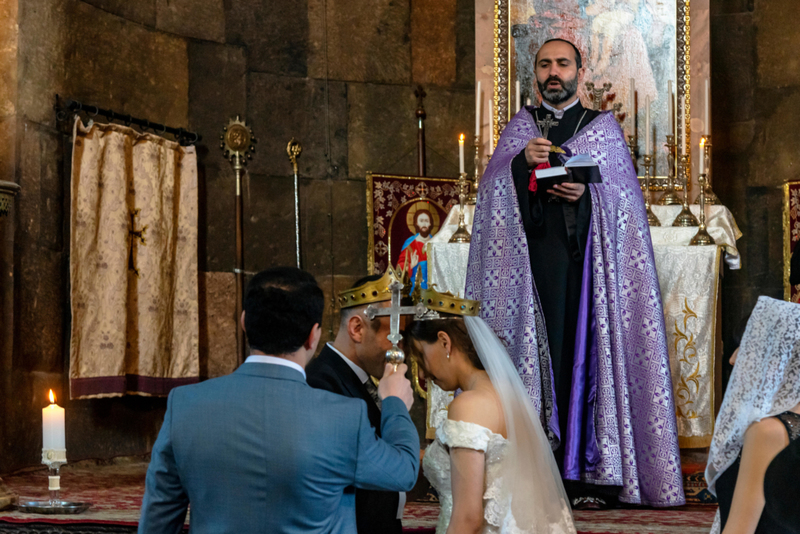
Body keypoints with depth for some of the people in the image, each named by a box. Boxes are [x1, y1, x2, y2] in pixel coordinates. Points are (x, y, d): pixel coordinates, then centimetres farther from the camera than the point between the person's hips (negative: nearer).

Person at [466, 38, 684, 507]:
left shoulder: (604, 127, 14)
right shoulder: (520, 127, 17)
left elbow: (625, 195, 5)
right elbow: (493, 189, 5)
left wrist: (587, 191, -13)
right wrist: (522, 161, -13)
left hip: (587, 259, -1)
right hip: (531, 254, 1)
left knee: (586, 349, -7)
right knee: (538, 349, -7)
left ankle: (589, 472, -5)